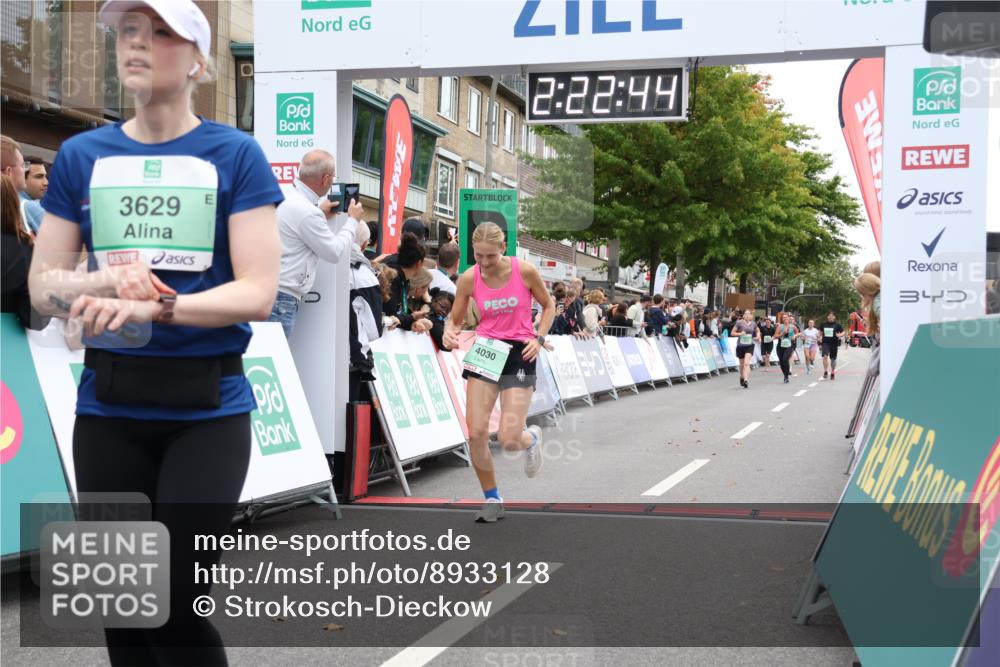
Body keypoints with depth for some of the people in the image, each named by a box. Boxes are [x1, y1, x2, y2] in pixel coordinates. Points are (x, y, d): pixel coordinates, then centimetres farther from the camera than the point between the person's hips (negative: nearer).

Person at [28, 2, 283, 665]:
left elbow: (258, 293, -10)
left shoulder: (235, 154, -3)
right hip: (108, 406, 3)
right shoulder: (81, 156, 7)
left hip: (209, 407, -3)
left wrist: (154, 307, -24)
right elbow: (42, 286, 7)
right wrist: (108, 280, -14)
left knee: (175, 609, -3)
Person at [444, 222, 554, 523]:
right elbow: (455, 319, 6)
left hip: (519, 353, -2)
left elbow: (548, 306, 7)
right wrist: (449, 331, -17)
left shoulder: (525, 271, -10)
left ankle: (532, 438, 31)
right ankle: (492, 499, 14)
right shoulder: (469, 278, -6)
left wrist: (539, 338, -8)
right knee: (476, 433, -7)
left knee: (509, 440, -9)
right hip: (484, 350, 2)